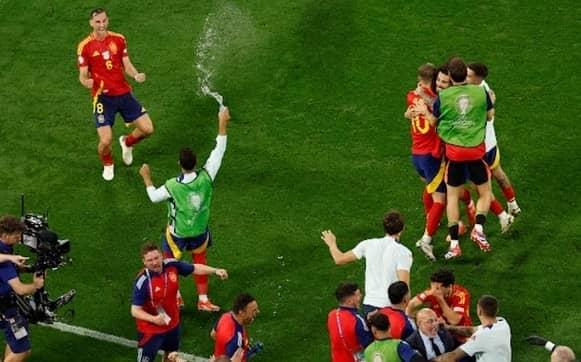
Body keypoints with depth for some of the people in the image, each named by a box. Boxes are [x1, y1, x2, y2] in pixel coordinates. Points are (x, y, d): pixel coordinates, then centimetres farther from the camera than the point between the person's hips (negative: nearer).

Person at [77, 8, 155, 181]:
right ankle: (108, 164, 23)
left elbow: (127, 65, 6)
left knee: (147, 129, -2)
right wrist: (86, 82, -29)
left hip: (124, 93, 4)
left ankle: (127, 142, 34)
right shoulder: (85, 46, -8)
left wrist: (136, 75, -16)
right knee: (106, 141, -14)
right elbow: (83, 75, -4)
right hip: (103, 97, -3)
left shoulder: (118, 39, 2)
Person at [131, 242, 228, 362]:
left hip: (172, 324, 6)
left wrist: (215, 271, -10)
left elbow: (195, 268, 1)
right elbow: (135, 311, -28)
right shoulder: (143, 281, -32)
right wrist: (154, 319, -44)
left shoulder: (172, 265, -18)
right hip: (150, 329, -6)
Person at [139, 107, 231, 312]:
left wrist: (146, 178, 5)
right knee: (200, 262, 23)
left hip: (177, 233, -2)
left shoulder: (172, 186, -30)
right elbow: (219, 151, -19)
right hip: (200, 231, 3)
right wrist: (222, 124, -14)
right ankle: (203, 300, 27)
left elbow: (154, 197, -10)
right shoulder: (206, 177, -26)